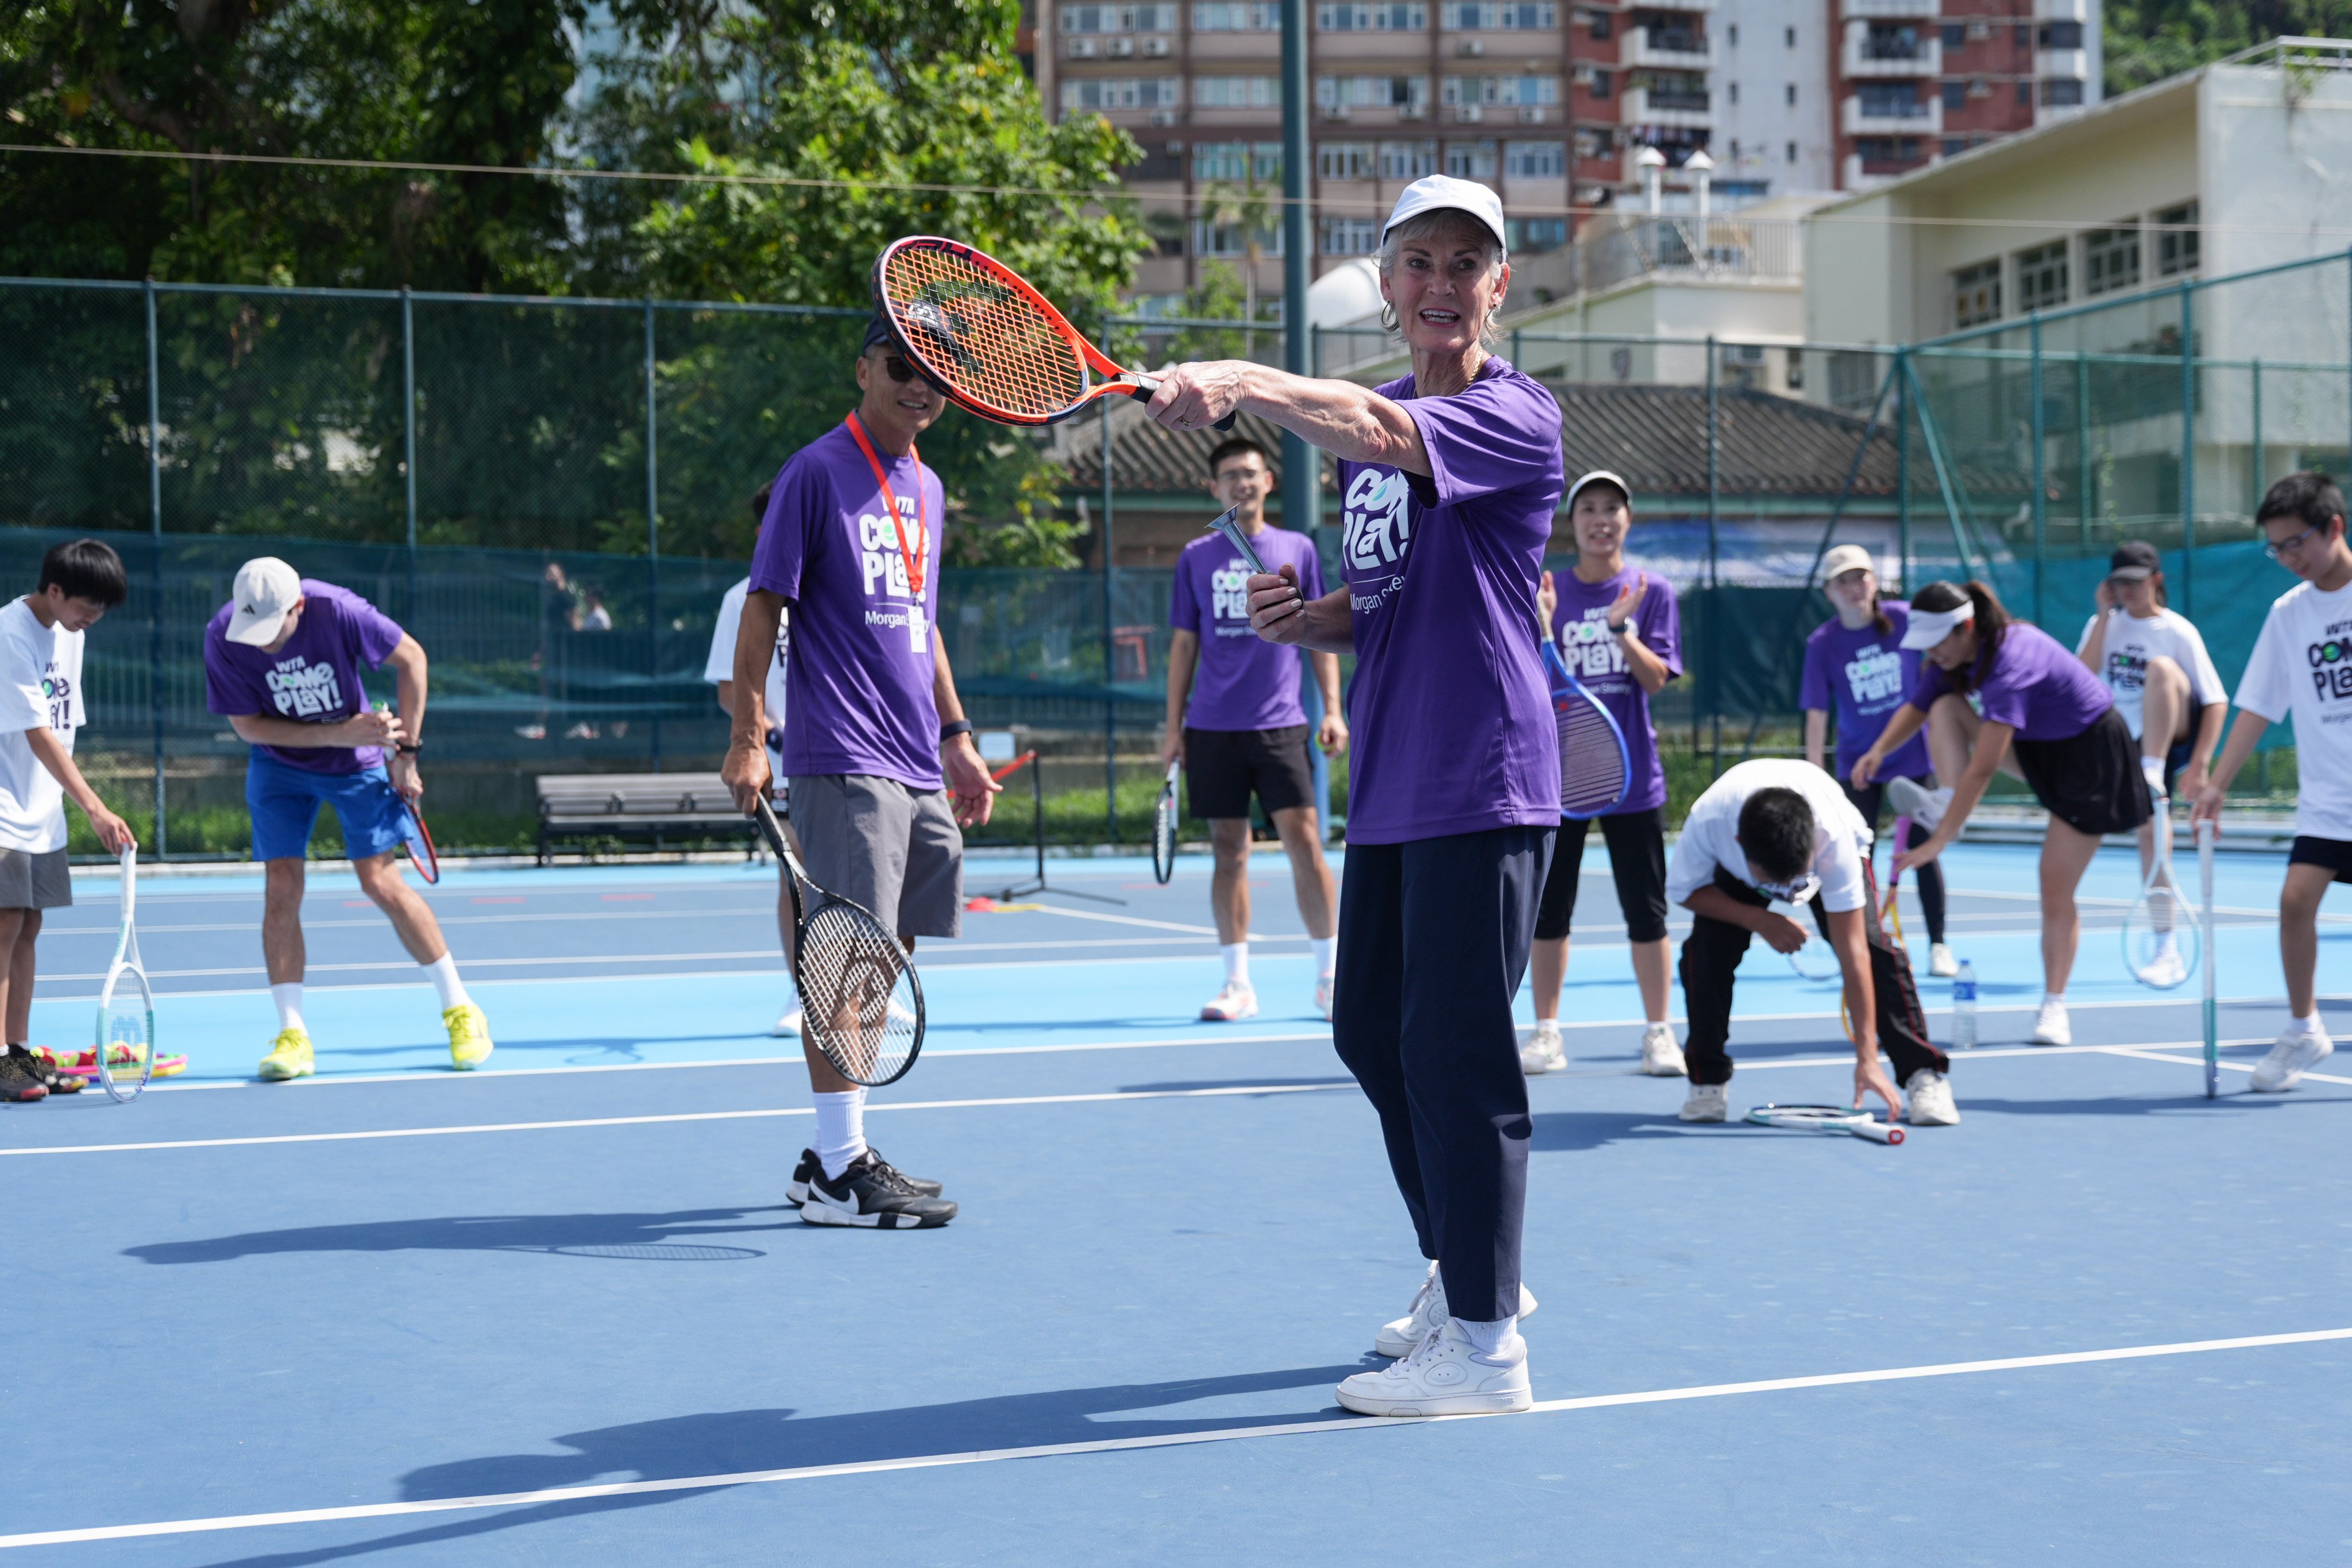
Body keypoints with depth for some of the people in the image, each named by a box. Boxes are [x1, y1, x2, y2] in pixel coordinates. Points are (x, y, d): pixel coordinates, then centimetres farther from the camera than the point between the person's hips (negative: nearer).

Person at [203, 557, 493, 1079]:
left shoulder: (338, 611, -27)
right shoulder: (222, 637, -23)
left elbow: (411, 658, -13)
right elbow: (247, 724, -16)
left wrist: (406, 751, -12)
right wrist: (336, 734, -26)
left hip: (357, 762, -2)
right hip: (278, 766, 2)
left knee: (381, 882, -5)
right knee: (281, 887, -8)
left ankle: (460, 1011, 7)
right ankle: (293, 1036, -1)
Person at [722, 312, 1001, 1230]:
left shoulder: (927, 488, 18)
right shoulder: (817, 472, -5)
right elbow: (763, 606, -7)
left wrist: (955, 736, 21)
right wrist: (746, 737, -13)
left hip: (918, 771, 8)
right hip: (843, 764, -8)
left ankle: (837, 1154, 18)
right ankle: (838, 1172, -5)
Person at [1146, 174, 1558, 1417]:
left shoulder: (1517, 415, -10)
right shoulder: (1370, 421, 16)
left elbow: (1381, 433, -31)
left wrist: (1240, 380, -43)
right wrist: (1306, 618, 3)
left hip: (1484, 786, -9)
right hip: (1388, 786, 9)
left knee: (1454, 1048, -8)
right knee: (1372, 1031, 16)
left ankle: (1485, 1346, 1)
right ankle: (1465, 1268, 34)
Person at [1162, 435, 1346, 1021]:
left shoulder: (1297, 549, 7)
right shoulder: (1196, 558, 9)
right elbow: (1184, 645, 11)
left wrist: (1333, 709, 1)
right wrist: (1173, 727, 6)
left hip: (1280, 724, -1)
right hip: (1213, 727, 1)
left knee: (1305, 845, -7)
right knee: (1229, 852, 4)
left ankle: (1330, 978, 4)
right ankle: (1238, 984, 10)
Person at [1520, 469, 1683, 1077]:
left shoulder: (1651, 592, 3)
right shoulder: (1548, 592, 4)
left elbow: (1656, 680, -6)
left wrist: (1621, 627, -20)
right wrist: (1543, 625, -18)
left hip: (1632, 774, -1)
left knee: (1645, 911, 3)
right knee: (1548, 909, 4)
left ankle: (1658, 1034, 11)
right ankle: (1546, 1033, 11)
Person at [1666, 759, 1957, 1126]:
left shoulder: (1833, 838, -44)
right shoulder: (1706, 821, -42)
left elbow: (1853, 952, -42)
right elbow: (1685, 890, -19)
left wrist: (1867, 1059, -42)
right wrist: (1759, 921, -32)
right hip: (1734, 869, 1)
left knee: (1874, 947, -24)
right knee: (1707, 947, -22)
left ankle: (1924, 1075, -12)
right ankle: (1706, 1082, -3)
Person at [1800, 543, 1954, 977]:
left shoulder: (1905, 619, -11)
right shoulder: (1822, 644, -11)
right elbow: (1817, 716, -10)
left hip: (1913, 757, 0)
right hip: (1857, 763, 0)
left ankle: (1939, 945, 11)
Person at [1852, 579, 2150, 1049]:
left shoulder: (2010, 662, -36)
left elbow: (1982, 769, -40)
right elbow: (1915, 707, -8)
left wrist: (1939, 842, -41)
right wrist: (1880, 750, -30)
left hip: (2089, 754, -8)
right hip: (2036, 746, 8)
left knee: (2056, 891, -9)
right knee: (1945, 706, -16)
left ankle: (2054, 1007, 1)